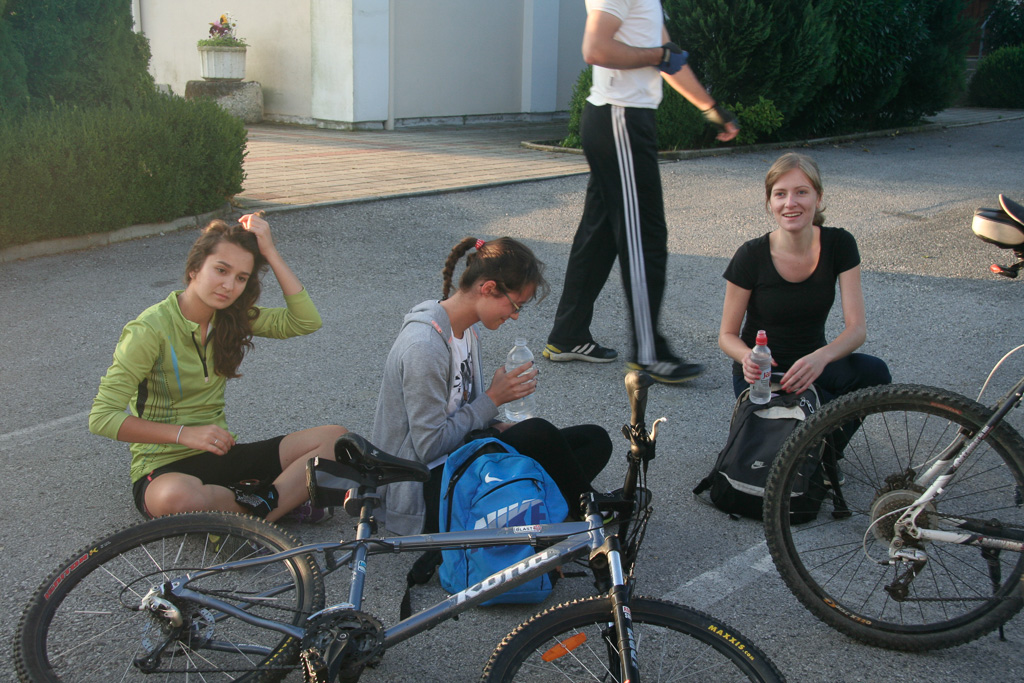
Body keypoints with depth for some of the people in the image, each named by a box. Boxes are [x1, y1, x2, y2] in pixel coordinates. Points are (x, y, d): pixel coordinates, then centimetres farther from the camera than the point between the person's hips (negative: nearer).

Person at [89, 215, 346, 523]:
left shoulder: (232, 318, 4)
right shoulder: (150, 330, -15)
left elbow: (306, 321, -8)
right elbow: (102, 417, -18)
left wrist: (270, 252, -12)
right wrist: (185, 434, -27)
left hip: (221, 456, 6)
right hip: (165, 468, -6)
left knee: (334, 437, -10)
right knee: (176, 498, -43)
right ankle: (286, 498, -18)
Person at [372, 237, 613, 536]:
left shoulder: (467, 329, 7)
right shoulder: (424, 346, -23)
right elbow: (429, 447, -22)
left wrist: (495, 426, -4)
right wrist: (493, 399, -16)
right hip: (427, 491, -10)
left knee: (596, 440, -3)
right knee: (538, 433, -30)